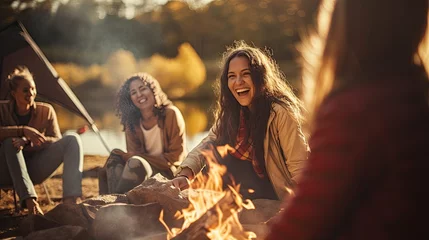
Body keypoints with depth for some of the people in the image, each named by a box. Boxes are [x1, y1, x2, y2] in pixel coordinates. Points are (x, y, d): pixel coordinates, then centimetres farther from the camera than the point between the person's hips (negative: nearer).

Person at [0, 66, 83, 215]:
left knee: (72, 140, -18)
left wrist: (28, 140, -26)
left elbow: (57, 141, -11)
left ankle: (71, 198, -36)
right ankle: (29, 200, -42)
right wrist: (23, 130, -37)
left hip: (34, 171, 2)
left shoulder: (46, 111, -3)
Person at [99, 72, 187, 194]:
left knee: (135, 163, -30)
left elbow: (176, 157, -10)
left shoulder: (171, 114, -9)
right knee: (115, 155, -18)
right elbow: (133, 153, 0)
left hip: (168, 173, -5)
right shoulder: (132, 122, 5)